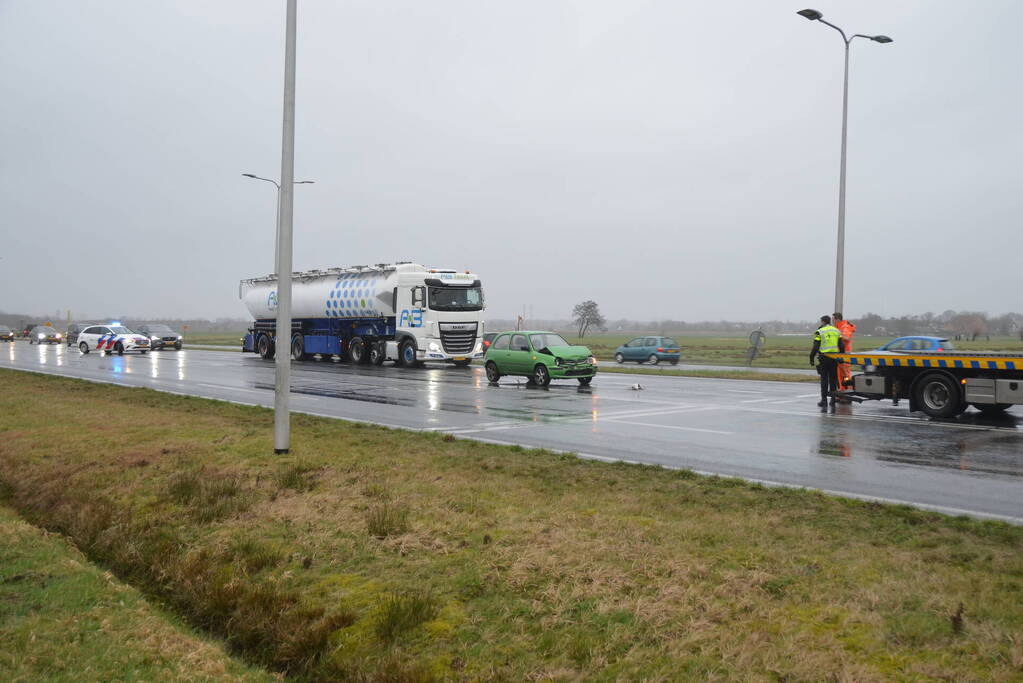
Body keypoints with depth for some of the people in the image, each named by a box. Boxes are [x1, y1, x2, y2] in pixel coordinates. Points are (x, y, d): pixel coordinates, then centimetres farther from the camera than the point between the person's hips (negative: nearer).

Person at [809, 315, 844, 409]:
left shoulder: (819, 332, -6)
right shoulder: (837, 331, 9)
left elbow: (815, 347, -9)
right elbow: (841, 346, 7)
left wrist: (811, 358, -2)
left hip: (823, 358, -4)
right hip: (834, 358, 4)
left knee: (824, 379, 1)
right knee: (833, 379, 11)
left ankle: (824, 400, -1)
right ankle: (833, 399, 13)